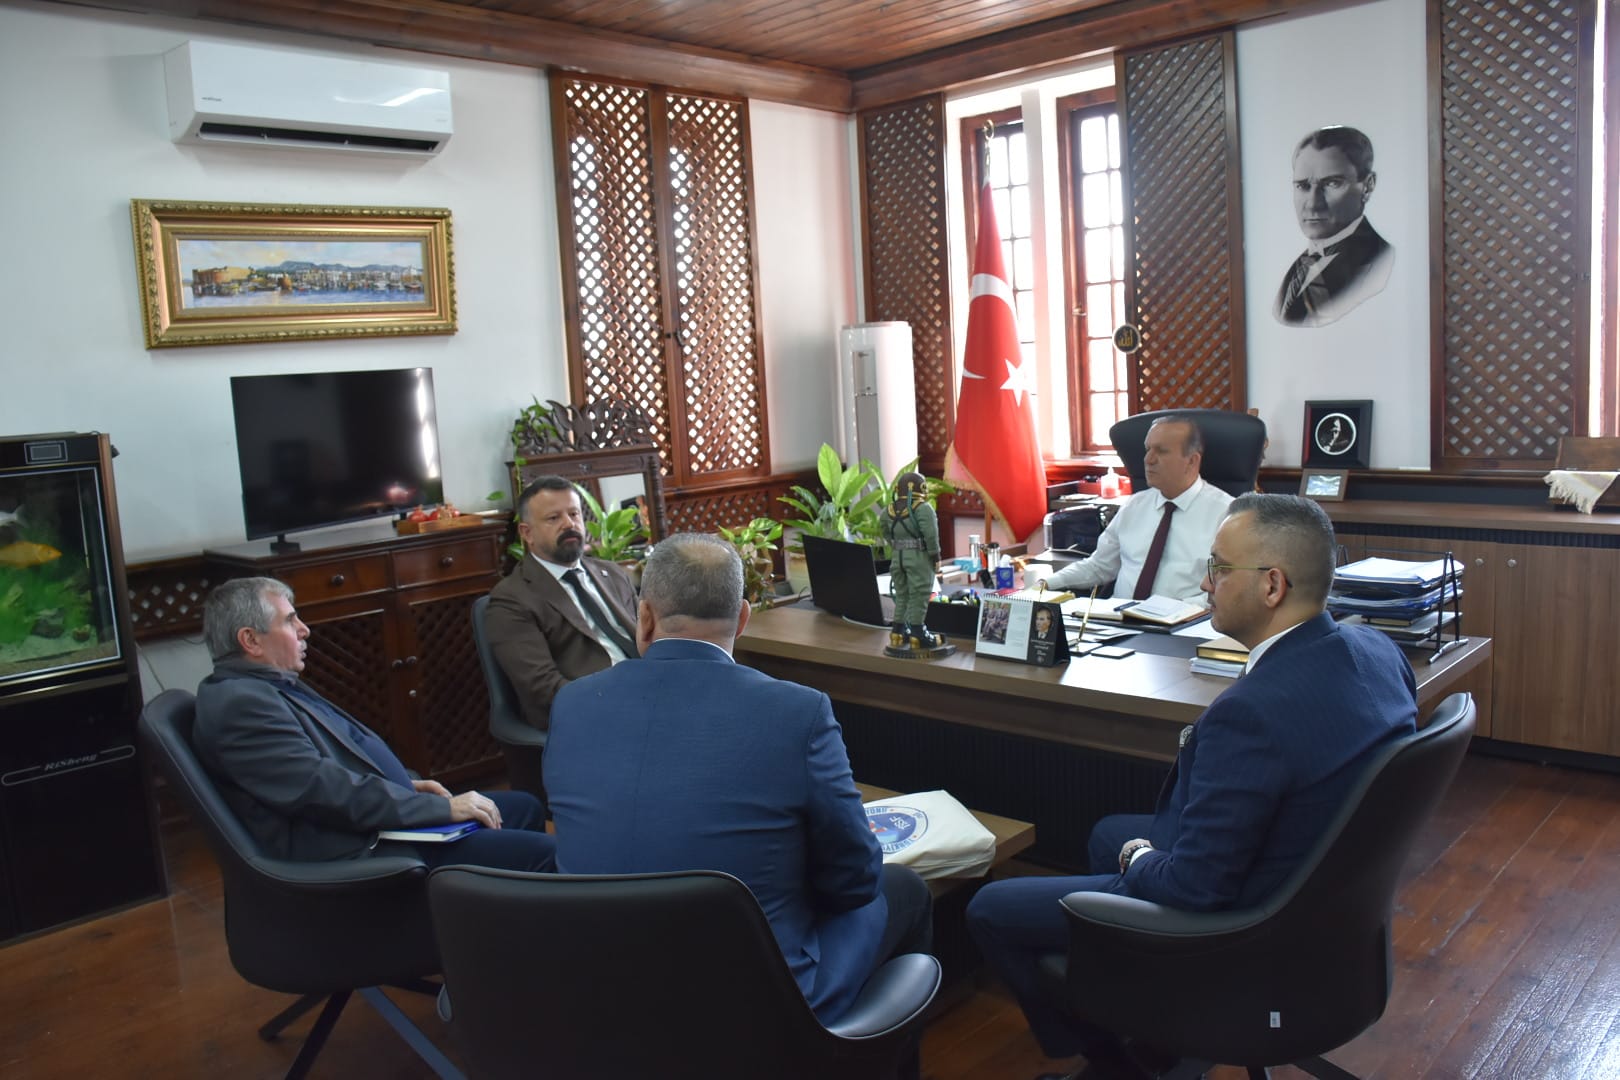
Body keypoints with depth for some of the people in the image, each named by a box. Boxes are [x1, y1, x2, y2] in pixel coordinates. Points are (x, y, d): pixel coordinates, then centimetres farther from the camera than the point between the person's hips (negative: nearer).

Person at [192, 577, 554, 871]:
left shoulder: (269, 686, 14)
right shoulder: (238, 703, -19)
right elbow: (321, 787, -25)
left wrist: (408, 784, 9)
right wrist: (442, 808, -20)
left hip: (382, 818, 11)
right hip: (357, 851, -11)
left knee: (525, 807, 17)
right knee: (540, 853, -17)